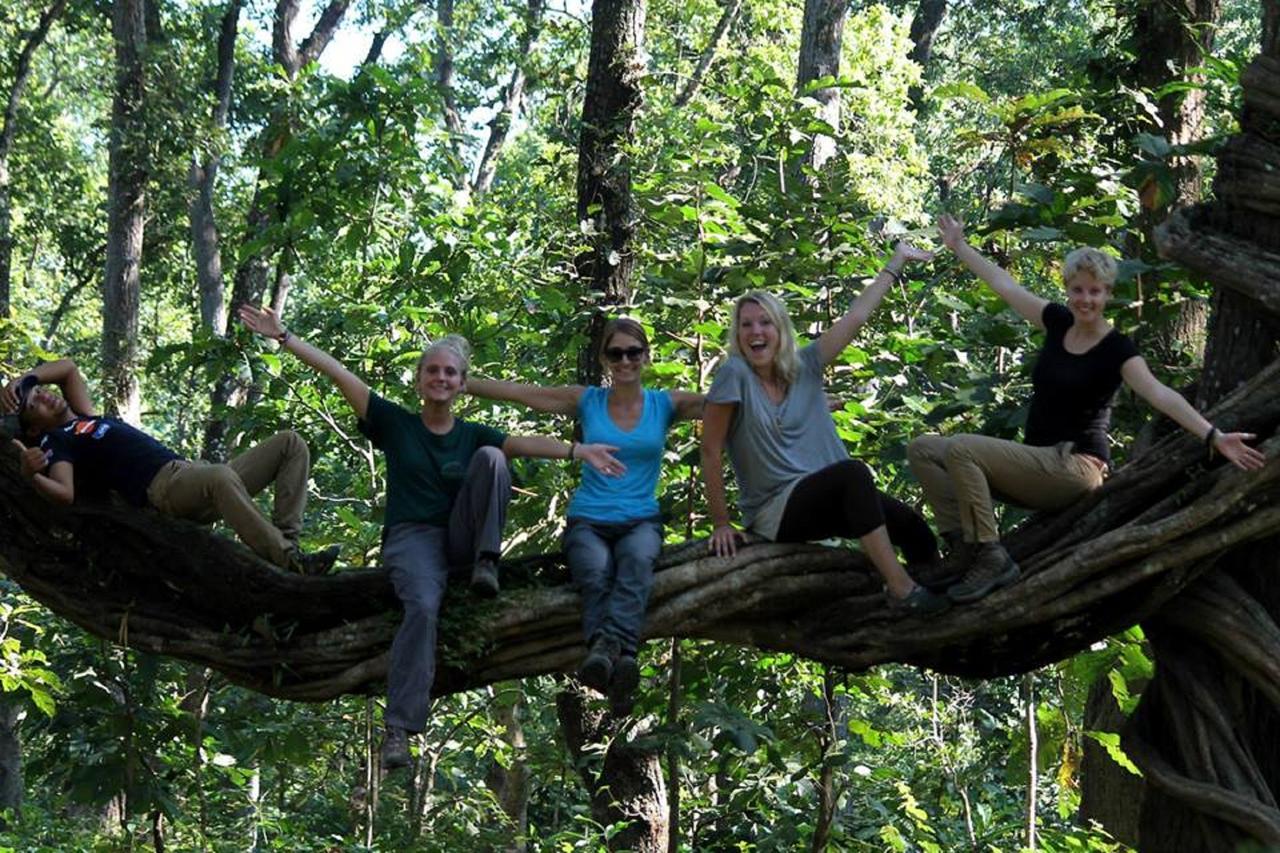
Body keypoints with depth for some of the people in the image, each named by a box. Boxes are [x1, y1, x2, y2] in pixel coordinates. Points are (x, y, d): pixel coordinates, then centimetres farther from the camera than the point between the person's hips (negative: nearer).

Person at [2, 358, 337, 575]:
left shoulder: (84, 419, 32)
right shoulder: (54, 444, 7)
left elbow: (68, 367, 43)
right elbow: (64, 493, -12)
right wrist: (31, 475, -31)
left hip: (196, 477, 10)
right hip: (164, 488, -10)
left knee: (290, 444, -1)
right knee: (222, 477, -44)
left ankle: (285, 538, -21)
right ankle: (290, 563, -48)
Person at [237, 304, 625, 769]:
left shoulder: (472, 434, 11)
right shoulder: (395, 422, 7)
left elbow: (525, 443, -6)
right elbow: (337, 372, 0)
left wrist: (578, 450, -24)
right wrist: (283, 336, -5)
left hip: (458, 535, 3)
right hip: (412, 537, -3)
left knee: (490, 458, -18)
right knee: (423, 606, -35)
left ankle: (485, 562, -17)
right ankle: (398, 729, -42)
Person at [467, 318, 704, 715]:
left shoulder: (666, 405, 11)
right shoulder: (587, 402, 10)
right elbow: (513, 391, 8)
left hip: (640, 521, 0)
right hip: (588, 522, 0)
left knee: (637, 560, -37)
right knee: (596, 571, -35)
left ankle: (607, 645, -58)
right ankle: (619, 658, -55)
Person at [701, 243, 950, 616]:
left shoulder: (804, 366, 6)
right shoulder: (735, 374, -10)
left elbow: (855, 316, 11)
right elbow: (710, 450, -10)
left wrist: (895, 264, 15)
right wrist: (721, 524, -11)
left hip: (827, 499, 6)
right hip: (774, 512, -6)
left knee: (912, 526, -15)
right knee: (853, 471, -32)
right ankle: (901, 589, -31)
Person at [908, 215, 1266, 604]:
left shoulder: (1117, 350, -12)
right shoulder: (1059, 323, 7)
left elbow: (1160, 394, -25)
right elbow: (1005, 285, 18)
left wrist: (1214, 436, -40)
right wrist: (959, 246, 29)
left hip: (1074, 467, -7)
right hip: (1036, 462, 7)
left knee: (961, 450, -26)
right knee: (924, 449, -6)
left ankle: (991, 559, -22)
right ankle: (964, 545, -17)